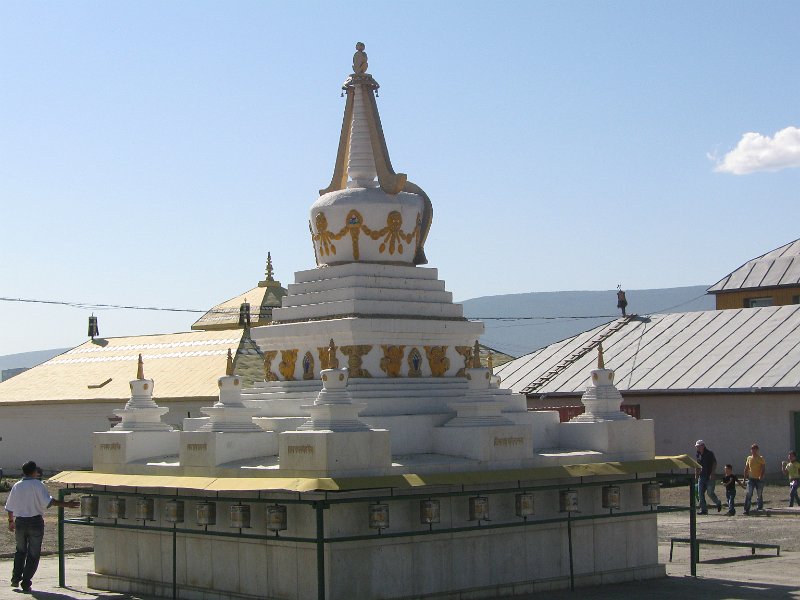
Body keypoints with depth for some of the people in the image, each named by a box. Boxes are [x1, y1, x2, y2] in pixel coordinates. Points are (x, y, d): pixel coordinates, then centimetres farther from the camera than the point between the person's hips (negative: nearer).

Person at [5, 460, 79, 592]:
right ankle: (26, 583, 1)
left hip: (20, 522, 4)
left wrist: (11, 521, 27)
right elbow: (48, 501, -19)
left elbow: (9, 507, 12)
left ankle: (16, 578, 15)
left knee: (21, 550, 23)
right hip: (35, 522, -4)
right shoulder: (37, 485, -8)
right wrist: (67, 504, -18)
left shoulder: (17, 486, 5)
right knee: (33, 554, 5)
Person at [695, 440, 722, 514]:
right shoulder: (698, 455, 12)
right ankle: (703, 509, 3)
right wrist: (697, 474, 15)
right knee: (700, 493, -2)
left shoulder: (709, 454, -7)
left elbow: (714, 464, -11)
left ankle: (718, 503, 19)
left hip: (709, 477, -6)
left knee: (710, 493, -8)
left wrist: (712, 474, -19)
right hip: (701, 477, 6)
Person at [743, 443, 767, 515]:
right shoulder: (749, 458, 9)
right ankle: (746, 510, -12)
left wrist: (761, 476, -24)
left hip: (759, 479, -2)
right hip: (751, 479, 2)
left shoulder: (761, 459, -2)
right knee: (748, 495, -10)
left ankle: (759, 509, 18)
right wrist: (745, 477, 8)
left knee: (759, 496, 6)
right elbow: (746, 468, 16)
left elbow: (764, 469, -8)